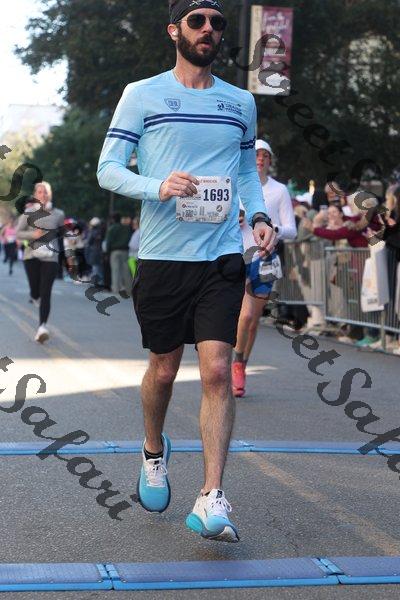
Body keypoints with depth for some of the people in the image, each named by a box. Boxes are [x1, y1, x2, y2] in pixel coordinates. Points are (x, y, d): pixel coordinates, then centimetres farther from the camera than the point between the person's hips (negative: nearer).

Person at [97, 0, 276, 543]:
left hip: (222, 256, 1)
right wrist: (159, 187, -21)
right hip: (162, 256, -1)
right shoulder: (142, 95, 2)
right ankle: (154, 451, 39)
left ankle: (212, 499, -9)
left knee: (217, 370, -10)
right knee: (164, 368, 10)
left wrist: (259, 216, 3)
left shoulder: (241, 102, 12)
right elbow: (109, 169, -2)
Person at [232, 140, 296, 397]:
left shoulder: (280, 190, 4)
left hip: (264, 259, 2)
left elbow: (292, 231, 1)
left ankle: (241, 369, 24)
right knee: (246, 313, -19)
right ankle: (237, 363, 2)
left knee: (254, 320, 7)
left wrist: (274, 229, -20)